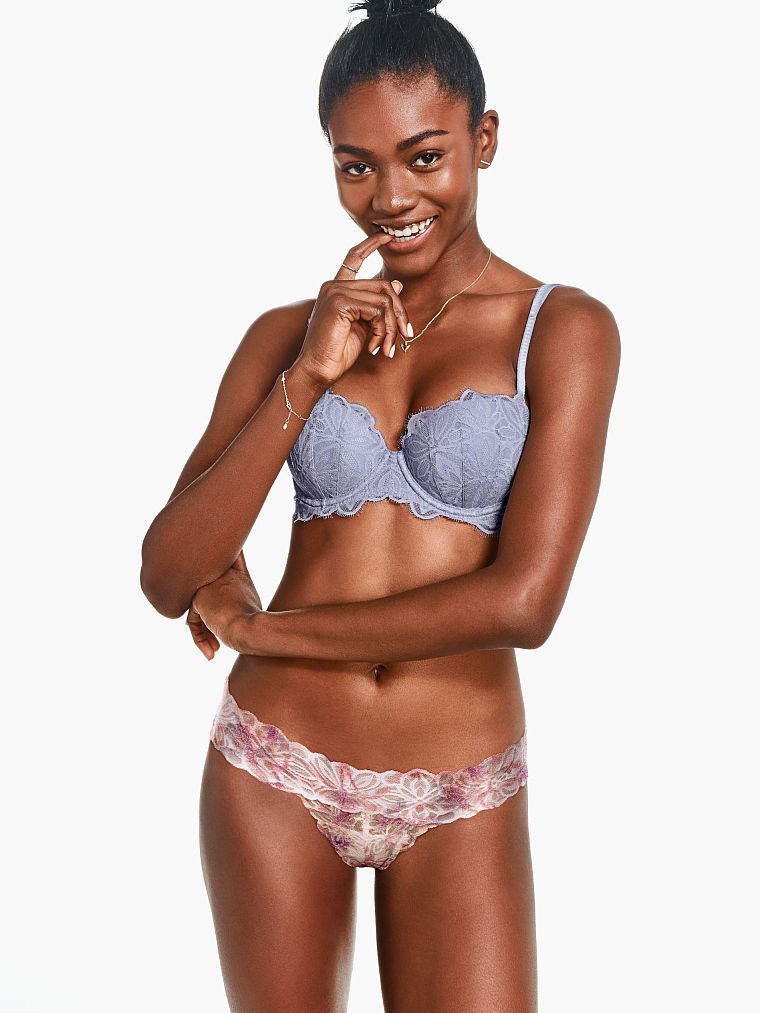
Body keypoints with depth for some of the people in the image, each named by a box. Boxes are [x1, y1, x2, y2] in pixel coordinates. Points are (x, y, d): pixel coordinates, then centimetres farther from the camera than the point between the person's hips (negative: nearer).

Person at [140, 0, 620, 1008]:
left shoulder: (563, 329, -5)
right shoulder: (285, 336, 3)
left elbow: (523, 601, -15)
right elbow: (168, 578, -4)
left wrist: (256, 625, -7)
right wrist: (306, 379, -15)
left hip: (458, 807, -2)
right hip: (273, 773, 2)